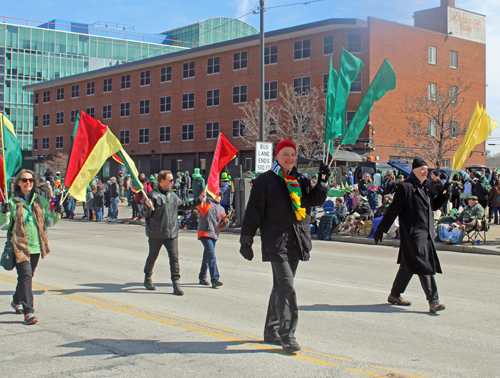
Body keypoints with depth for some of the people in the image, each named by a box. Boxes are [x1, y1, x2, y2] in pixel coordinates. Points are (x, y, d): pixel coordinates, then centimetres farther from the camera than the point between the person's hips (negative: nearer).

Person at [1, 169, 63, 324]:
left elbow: (49, 221, 16)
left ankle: (17, 301, 41)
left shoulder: (40, 201, 10)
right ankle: (28, 312, -17)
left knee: (27, 276, 17)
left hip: (36, 246, 5)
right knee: (26, 275, -17)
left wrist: (56, 214, -3)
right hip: (19, 246, -5)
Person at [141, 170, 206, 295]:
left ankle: (176, 283, -1)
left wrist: (199, 200, 20)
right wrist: (148, 207, -31)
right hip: (156, 234, -4)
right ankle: (148, 278, 32)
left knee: (174, 257, -4)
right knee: (152, 257, 11)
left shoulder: (173, 196, 11)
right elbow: (145, 214, -10)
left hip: (171, 234, 5)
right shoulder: (153, 195, -9)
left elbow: (184, 205, 25)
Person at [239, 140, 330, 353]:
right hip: (276, 240, -6)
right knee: (286, 286, -15)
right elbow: (253, 211, -1)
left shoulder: (301, 180, 15)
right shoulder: (265, 181, -2)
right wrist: (246, 240, -3)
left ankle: (272, 331, 24)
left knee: (281, 286, 13)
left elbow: (316, 200, 8)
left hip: (296, 241, 6)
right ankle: (287, 335, -13)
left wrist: (323, 183, -8)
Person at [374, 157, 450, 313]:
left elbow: (434, 205, 21)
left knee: (408, 265, 15)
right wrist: (381, 229, -9)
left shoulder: (426, 186, 14)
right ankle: (433, 301, -9)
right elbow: (393, 209, -10)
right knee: (424, 266, -11)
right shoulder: (406, 187, -10)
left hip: (425, 232, 8)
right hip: (413, 233, -8)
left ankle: (395, 295, 27)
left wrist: (445, 192, 5)